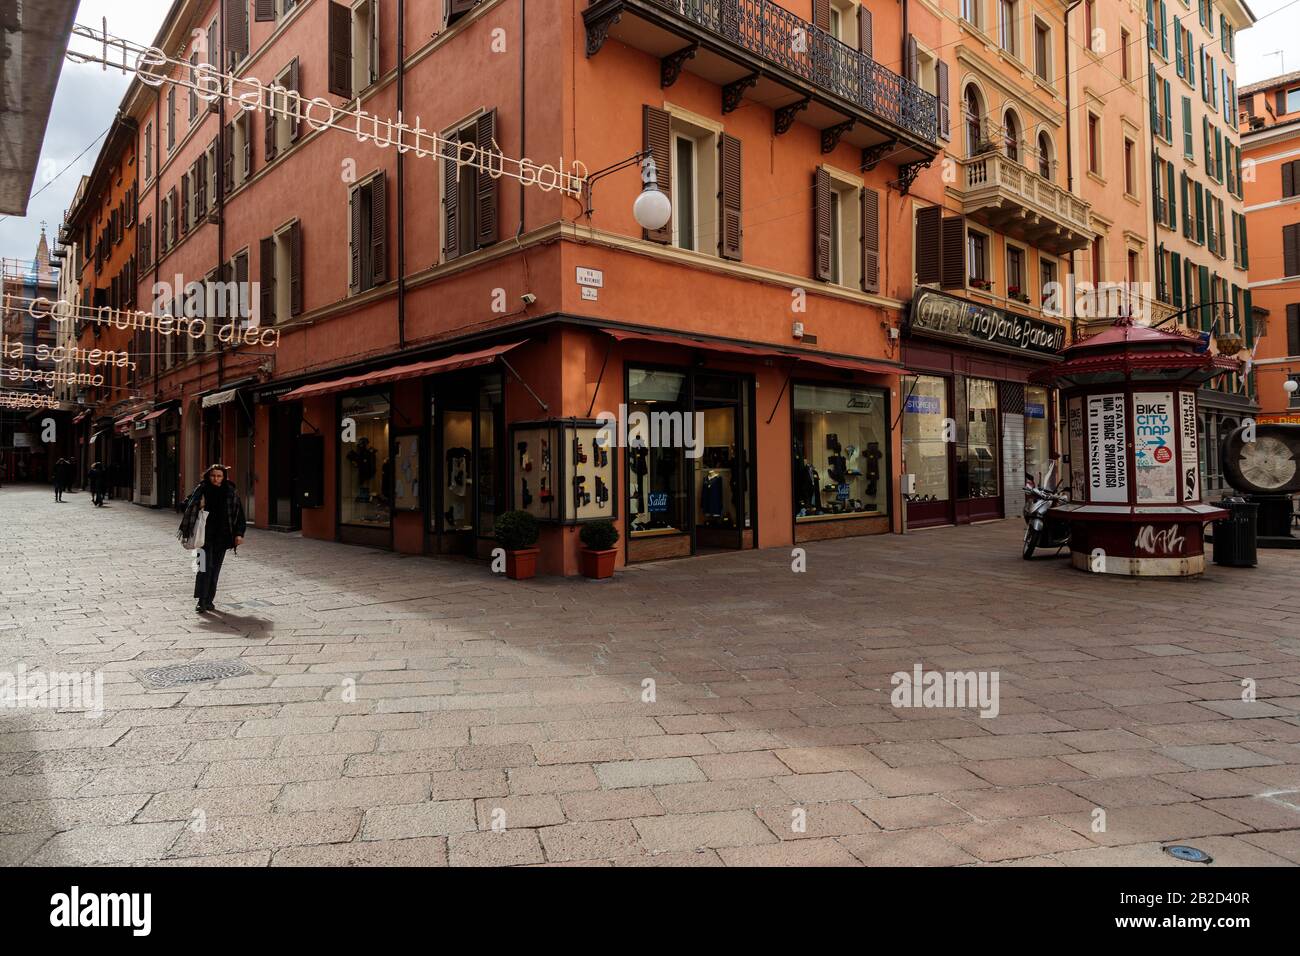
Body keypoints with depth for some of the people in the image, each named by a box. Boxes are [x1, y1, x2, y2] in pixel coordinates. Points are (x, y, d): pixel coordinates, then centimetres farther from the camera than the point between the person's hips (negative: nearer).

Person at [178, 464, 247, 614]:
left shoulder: (231, 493, 2)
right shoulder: (201, 491, 0)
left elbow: (239, 514, 3)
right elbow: (187, 505, 8)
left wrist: (239, 534, -5)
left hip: (222, 537, 2)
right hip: (205, 536, -2)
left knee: (215, 569, 7)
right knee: (205, 567, -12)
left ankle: (209, 601, 17)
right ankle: (200, 601, -9)